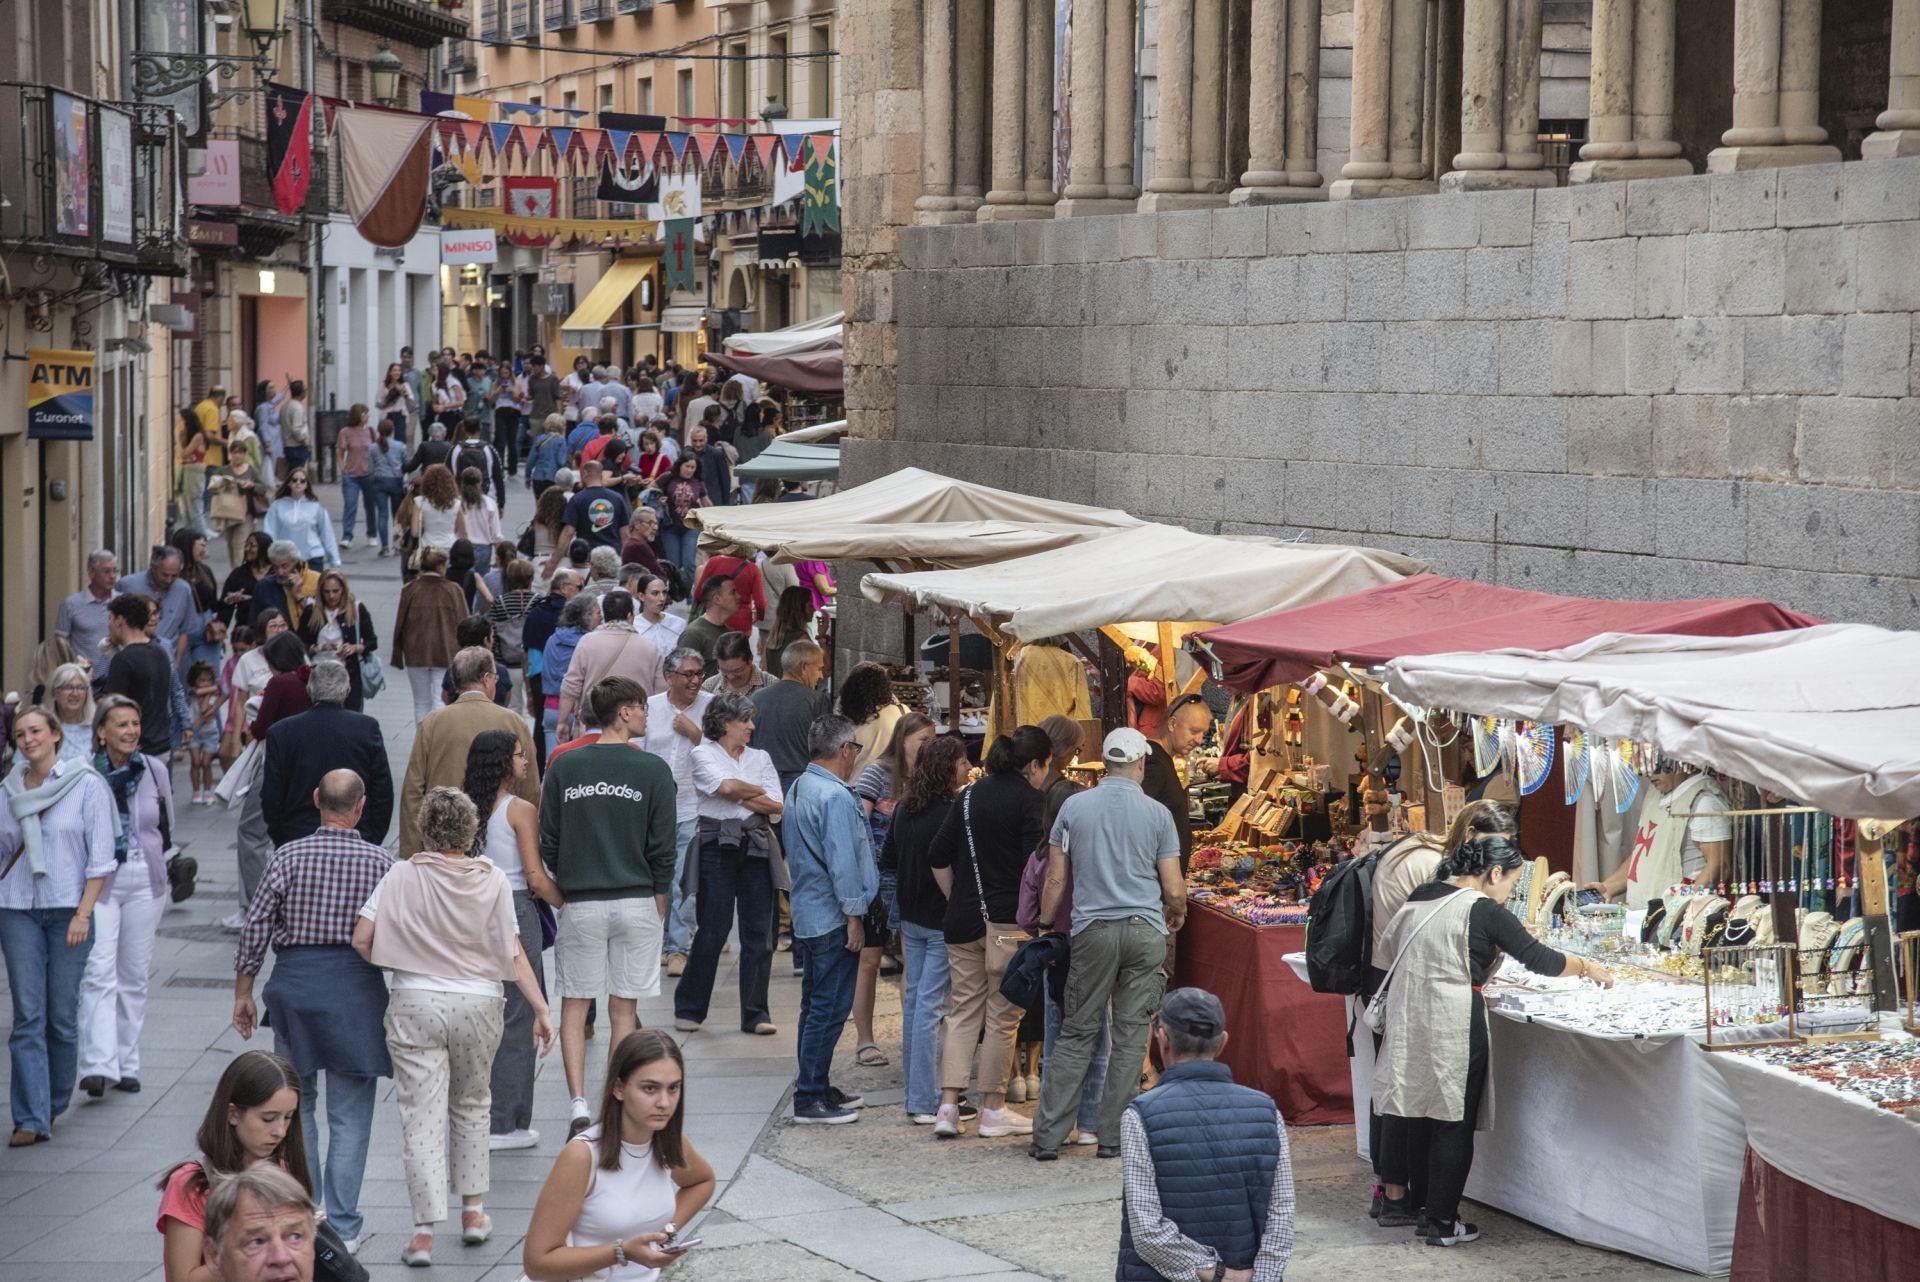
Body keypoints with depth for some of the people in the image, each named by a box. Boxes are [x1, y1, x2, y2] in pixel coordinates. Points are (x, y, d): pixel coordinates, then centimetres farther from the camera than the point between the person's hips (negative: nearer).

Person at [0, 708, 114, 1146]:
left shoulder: (87, 785, -2)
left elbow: (101, 857, -4)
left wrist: (83, 914, -10)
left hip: (69, 909, -2)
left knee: (63, 1015, 2)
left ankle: (53, 1105, 19)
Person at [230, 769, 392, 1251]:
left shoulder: (290, 856, -3)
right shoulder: (381, 862, -3)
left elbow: (255, 928, -2)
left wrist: (242, 992, 8)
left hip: (295, 979, 1)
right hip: (357, 982, -1)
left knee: (297, 1102, 16)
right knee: (349, 1114, 3)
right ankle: (341, 1226, 2)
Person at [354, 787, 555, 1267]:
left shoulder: (402, 876, -6)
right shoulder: (492, 881, -4)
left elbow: (362, 940, -7)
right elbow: (513, 954, -6)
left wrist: (393, 967, 12)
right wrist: (541, 1010, -2)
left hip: (415, 1005, -2)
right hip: (477, 1006, 2)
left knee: (422, 1117, 0)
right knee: (471, 1106, 22)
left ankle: (424, 1232, -5)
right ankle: (473, 1211, 27)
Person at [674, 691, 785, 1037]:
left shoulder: (760, 758, 16)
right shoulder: (703, 755, 3)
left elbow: (777, 809, 5)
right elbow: (726, 786, -16)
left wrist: (740, 796, -5)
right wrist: (759, 794, 0)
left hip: (756, 848, 4)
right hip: (718, 848, -4)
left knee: (759, 932, 1)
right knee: (712, 931, -3)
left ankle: (755, 1014, 6)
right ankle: (689, 1009, 10)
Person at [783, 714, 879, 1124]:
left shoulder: (797, 790, 13)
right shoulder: (835, 797, -19)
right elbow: (842, 861, -22)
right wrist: (854, 913, -18)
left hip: (807, 915, 10)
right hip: (833, 917, -10)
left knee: (815, 1006, 17)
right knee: (830, 1009, -6)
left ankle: (815, 1088, 24)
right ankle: (810, 1099, -6)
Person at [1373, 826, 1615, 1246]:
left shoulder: (1419, 898, 8)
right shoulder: (1484, 911, -11)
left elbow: (1385, 962, 16)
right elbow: (1540, 960, -7)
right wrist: (1587, 967, 9)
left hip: (1409, 1021, 7)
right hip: (1452, 1024, -7)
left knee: (1422, 1114, 18)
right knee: (1453, 1123, 3)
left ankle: (1421, 1203, 27)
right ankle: (1442, 1222, 7)